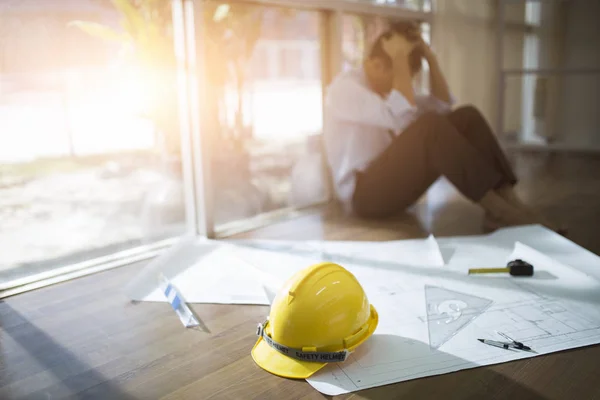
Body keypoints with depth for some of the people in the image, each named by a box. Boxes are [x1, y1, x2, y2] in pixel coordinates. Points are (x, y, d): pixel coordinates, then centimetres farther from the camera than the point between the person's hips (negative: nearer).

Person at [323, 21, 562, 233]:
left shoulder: (386, 88, 14)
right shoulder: (344, 87, -13)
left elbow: (442, 105, 11)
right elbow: (402, 118, -29)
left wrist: (430, 58, 1)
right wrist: (399, 60, -22)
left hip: (394, 181, 9)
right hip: (364, 193, -8)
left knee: (467, 117, -8)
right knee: (430, 125, -32)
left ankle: (509, 200, -18)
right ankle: (496, 210, -26)